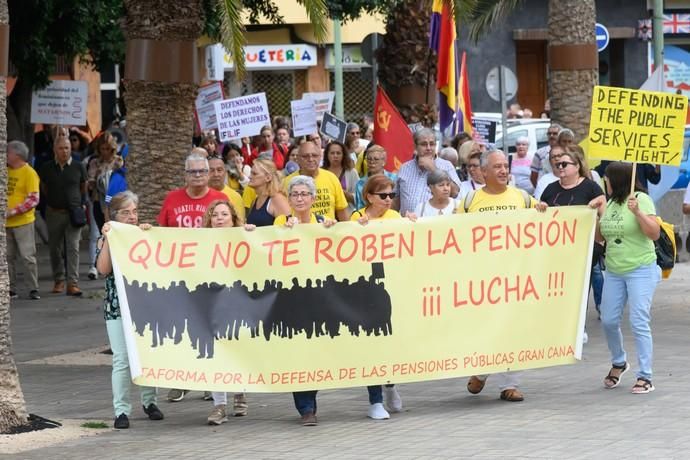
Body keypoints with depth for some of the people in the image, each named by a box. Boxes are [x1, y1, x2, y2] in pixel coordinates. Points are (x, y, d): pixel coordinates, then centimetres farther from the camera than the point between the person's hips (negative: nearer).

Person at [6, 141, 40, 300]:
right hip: (6, 222, 6)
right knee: (8, 257, 8)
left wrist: (14, 211, -19)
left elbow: (34, 199, -14)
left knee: (27, 256, -5)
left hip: (23, 222, -6)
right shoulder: (6, 171, 11)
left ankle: (33, 289, 0)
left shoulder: (29, 173, -8)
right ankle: (11, 289, 13)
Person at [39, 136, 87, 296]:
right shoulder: (47, 168, 1)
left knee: (73, 247, -10)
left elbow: (83, 187, 13)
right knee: (55, 248, 8)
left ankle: (73, 283, -13)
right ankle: (58, 280, 21)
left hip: (73, 211, -2)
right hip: (54, 212, 2)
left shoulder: (78, 167, -2)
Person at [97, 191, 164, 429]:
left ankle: (149, 401, 24)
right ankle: (121, 410, -5)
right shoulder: (107, 240, 3)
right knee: (122, 359, -8)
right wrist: (107, 239, -15)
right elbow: (103, 268, -12)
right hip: (118, 308, -2)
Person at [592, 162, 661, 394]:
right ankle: (618, 362, 33)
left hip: (640, 270, -7)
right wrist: (600, 214, 3)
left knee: (639, 323, -11)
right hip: (613, 271, 7)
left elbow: (654, 233, -16)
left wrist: (638, 212, -28)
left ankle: (645, 377, -6)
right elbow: (600, 237, 17)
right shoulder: (611, 202, 10)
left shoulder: (641, 199, -11)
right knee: (608, 321, 9)